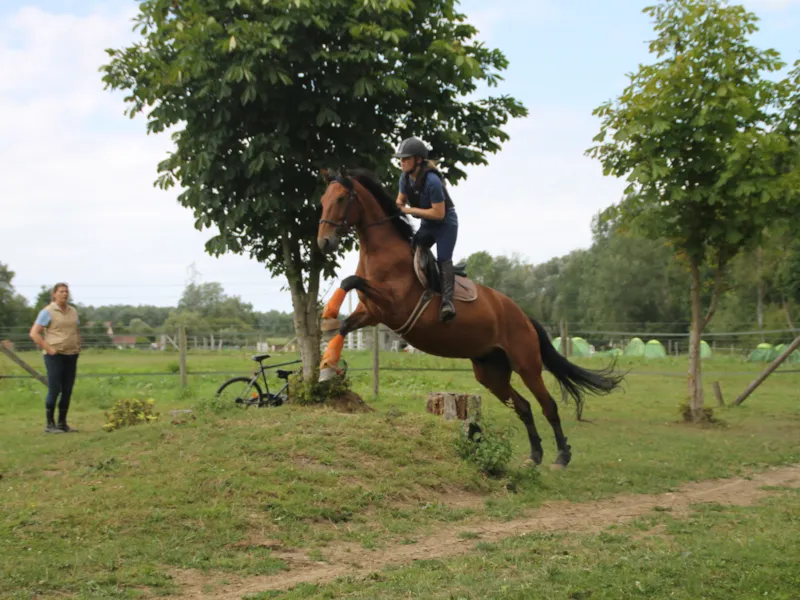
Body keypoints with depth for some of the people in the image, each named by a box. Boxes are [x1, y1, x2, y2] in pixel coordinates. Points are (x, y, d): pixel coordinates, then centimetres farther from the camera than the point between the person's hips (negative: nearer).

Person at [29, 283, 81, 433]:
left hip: (71, 356, 6)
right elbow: (34, 333, -9)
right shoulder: (47, 312, -5)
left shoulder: (73, 311, 13)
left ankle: (62, 423, 15)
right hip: (55, 356, -6)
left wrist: (78, 347, 10)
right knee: (54, 390, -6)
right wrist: (48, 349, -13)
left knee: (67, 391, 6)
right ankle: (50, 425, 2)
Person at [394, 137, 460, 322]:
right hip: (427, 225, 8)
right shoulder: (405, 178, -5)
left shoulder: (432, 181, -29)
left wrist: (410, 210, -26)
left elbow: (439, 213, -28)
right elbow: (400, 200, 11)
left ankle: (447, 301, -31)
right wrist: (397, 207, -14)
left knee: (443, 259, -21)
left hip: (445, 224, -8)